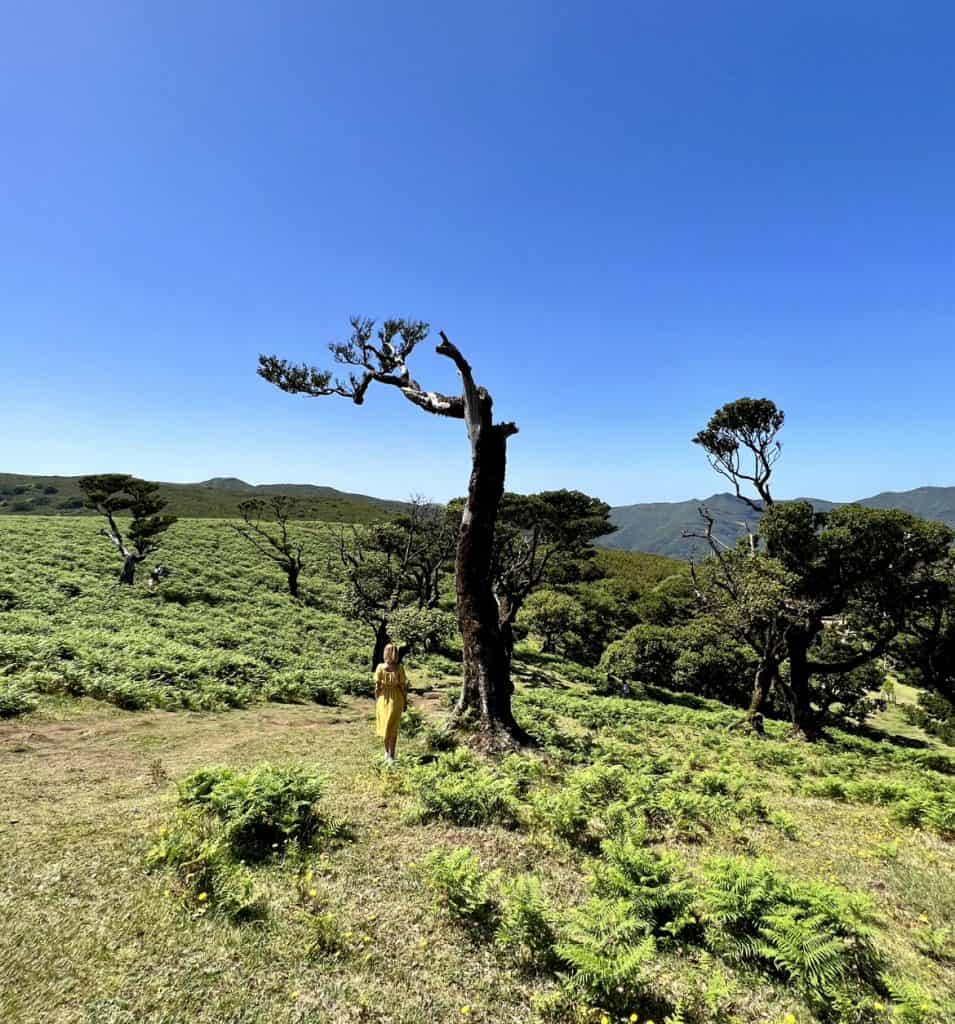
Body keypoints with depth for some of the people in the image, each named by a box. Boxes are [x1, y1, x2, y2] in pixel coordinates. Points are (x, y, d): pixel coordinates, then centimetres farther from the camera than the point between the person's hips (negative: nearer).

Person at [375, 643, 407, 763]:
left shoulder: (380, 667, -12)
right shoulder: (400, 668, -13)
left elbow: (377, 687, -9)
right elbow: (403, 686, -9)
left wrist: (376, 701, 4)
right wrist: (405, 701, 3)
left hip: (383, 699, 1)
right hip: (396, 700, -1)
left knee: (384, 725, 18)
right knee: (393, 728, 10)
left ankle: (387, 752, 30)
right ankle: (390, 756, 10)